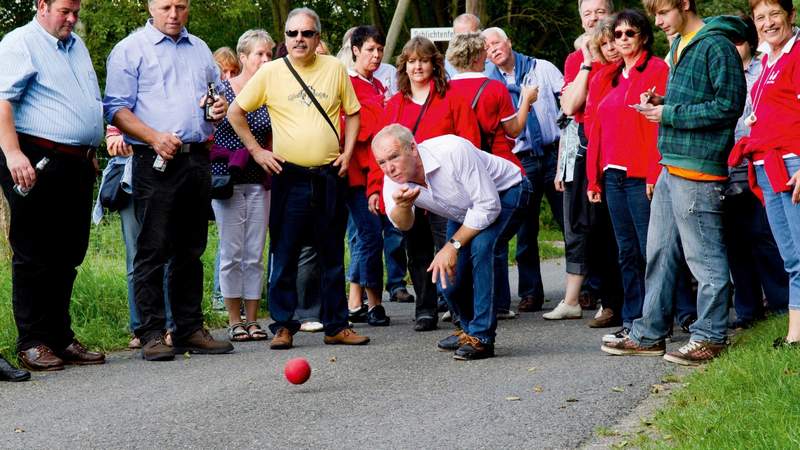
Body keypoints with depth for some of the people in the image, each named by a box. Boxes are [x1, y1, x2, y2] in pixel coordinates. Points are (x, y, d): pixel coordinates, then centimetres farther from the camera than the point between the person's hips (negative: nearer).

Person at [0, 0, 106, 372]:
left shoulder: (76, 45, 21)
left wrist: (90, 153, 24)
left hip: (77, 165, 8)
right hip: (37, 164, -8)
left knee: (68, 257, 10)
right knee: (34, 257, -4)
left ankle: (61, 338, 17)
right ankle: (32, 344, 1)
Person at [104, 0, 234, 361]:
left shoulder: (199, 49, 19)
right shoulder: (130, 50, 1)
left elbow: (217, 93, 29)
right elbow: (116, 108, -6)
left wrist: (220, 107, 5)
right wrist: (154, 137, -19)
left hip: (197, 160, 6)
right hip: (155, 164, -6)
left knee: (190, 250, 9)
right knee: (153, 250, -6)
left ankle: (190, 329, 15)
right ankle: (152, 334, -3)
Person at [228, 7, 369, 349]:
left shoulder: (335, 69, 5)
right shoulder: (271, 72, 0)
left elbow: (352, 113, 15)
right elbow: (235, 112, 5)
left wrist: (347, 152, 4)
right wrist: (255, 150, 0)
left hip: (329, 176, 2)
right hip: (289, 176, -2)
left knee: (332, 256, 8)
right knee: (284, 254, -2)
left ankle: (336, 325, 15)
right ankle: (283, 326, 5)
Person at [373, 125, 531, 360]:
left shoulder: (453, 151, -35)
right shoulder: (394, 178, -18)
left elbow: (488, 206, -31)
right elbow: (402, 224, -26)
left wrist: (453, 245, -28)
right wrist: (402, 206, -49)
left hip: (506, 193, -7)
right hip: (465, 211, 7)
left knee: (479, 245, -32)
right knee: (448, 279, 0)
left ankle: (481, 337, -24)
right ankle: (471, 329, 30)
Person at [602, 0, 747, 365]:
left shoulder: (716, 46, -12)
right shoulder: (679, 45, 16)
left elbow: (729, 106, -17)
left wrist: (671, 114, -14)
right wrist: (661, 102, 6)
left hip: (699, 170, -10)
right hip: (672, 167, 10)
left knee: (704, 256, -1)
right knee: (659, 251, 14)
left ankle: (710, 337, 8)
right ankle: (649, 334, 22)